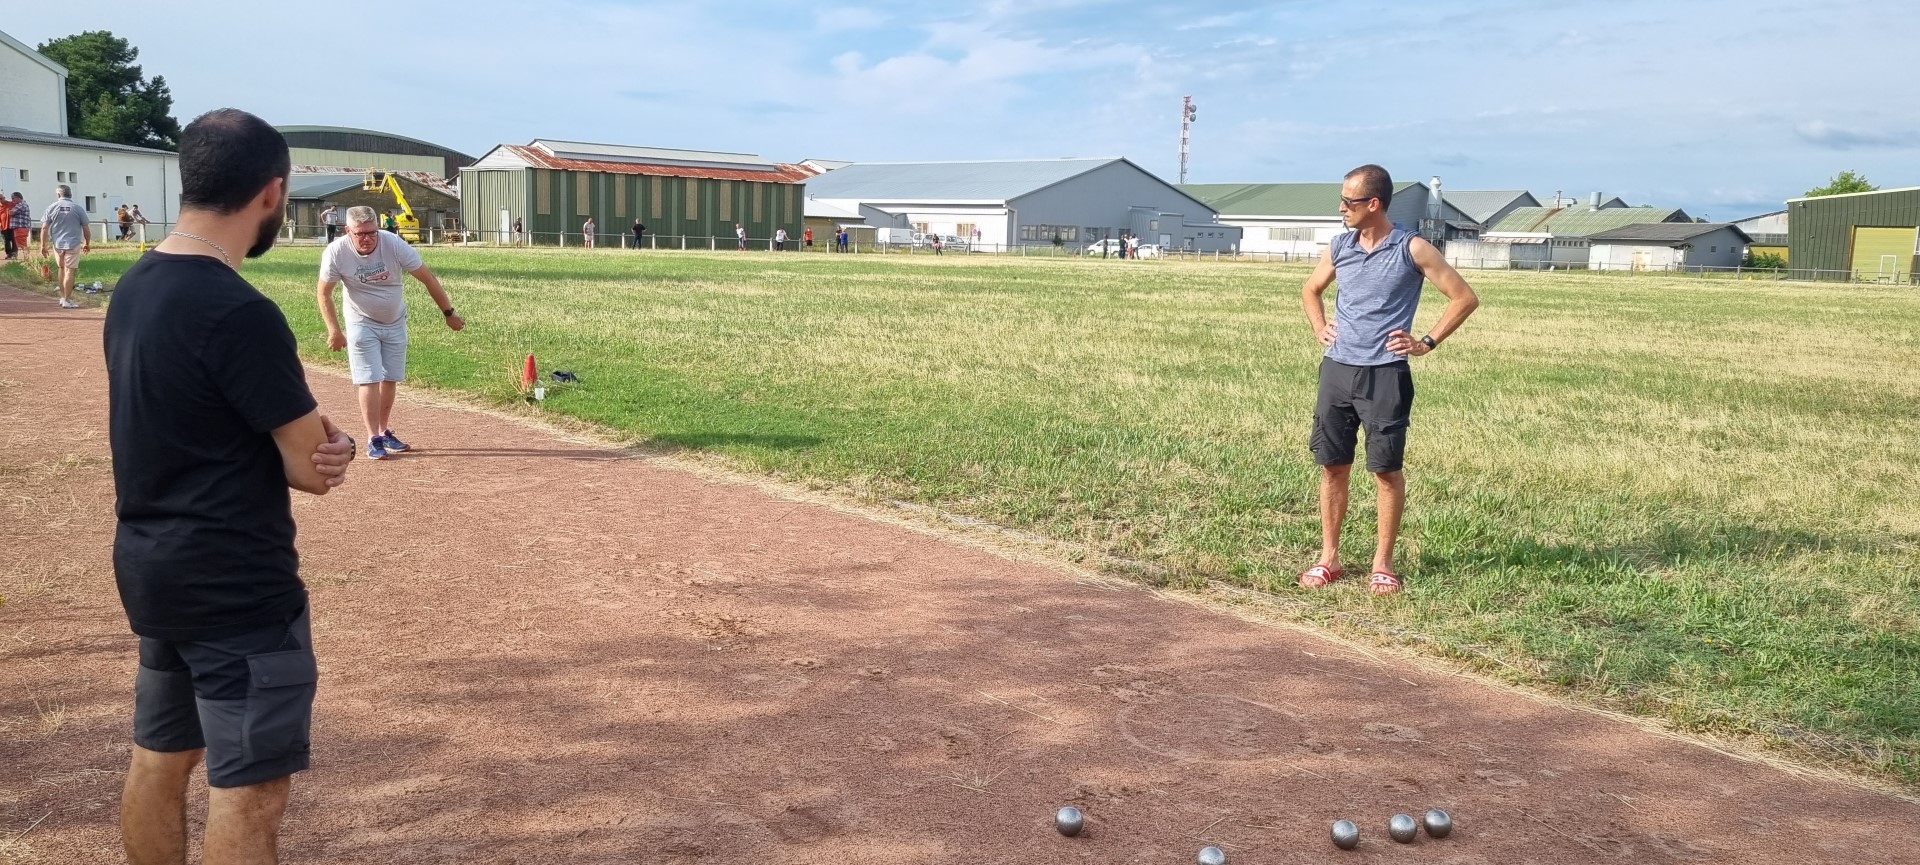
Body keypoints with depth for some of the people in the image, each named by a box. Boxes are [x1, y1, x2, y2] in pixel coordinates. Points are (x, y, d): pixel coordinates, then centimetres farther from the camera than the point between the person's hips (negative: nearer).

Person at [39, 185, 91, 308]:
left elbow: (44, 228, -1)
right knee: (70, 271, -2)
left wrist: (43, 245, 5)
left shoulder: (52, 207, 1)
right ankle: (67, 300, -5)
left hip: (57, 244, 3)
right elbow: (86, 229, 0)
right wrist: (87, 243, 14)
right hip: (73, 244, -3)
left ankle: (62, 297, 26)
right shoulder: (77, 208, -3)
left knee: (62, 269, 20)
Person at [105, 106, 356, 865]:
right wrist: (328, 448, 4)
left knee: (160, 758, 21)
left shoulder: (133, 289, 6)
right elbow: (314, 468, -19)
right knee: (249, 790, 0)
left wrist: (309, 440, -5)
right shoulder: (240, 313, -23)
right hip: (234, 583, -9)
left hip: (149, 565, 9)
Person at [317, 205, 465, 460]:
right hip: (362, 324, -2)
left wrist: (449, 313, -11)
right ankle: (374, 440, -3)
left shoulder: (394, 244, -22)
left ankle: (385, 433, 23)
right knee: (370, 381, -8)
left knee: (390, 380, 9)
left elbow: (428, 278, -15)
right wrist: (334, 331, -15)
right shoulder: (336, 253, -21)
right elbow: (323, 293, -10)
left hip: (395, 323, 2)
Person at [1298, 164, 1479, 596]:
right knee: (1332, 465, 7)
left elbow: (1464, 297, -1)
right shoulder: (1339, 247, 8)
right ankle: (1329, 557, 17)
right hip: (1337, 369, 5)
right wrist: (1319, 329, 11)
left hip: (1385, 374, -4)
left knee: (1387, 469, 2)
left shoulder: (1412, 249, -6)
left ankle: (1383, 562, 13)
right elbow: (1310, 290, 27)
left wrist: (1426, 342, -4)